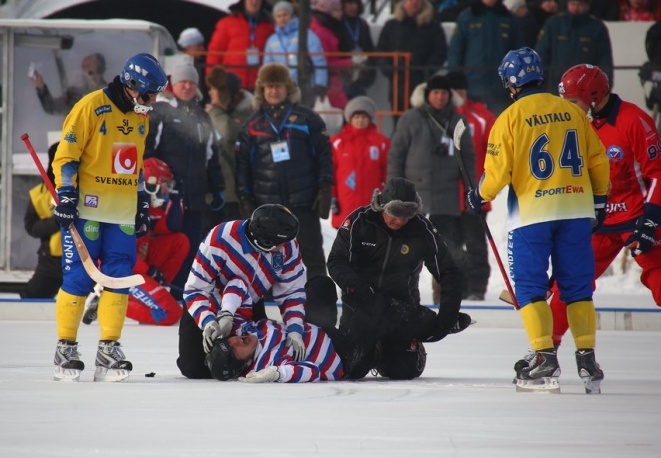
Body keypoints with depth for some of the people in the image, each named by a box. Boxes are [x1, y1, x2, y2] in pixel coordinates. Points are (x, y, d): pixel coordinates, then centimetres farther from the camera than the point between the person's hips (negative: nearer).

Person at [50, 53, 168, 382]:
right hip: (87, 208, -6)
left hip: (123, 214, 6)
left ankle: (108, 349, 4)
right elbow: (66, 154, -10)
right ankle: (66, 348, 3)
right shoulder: (90, 107, -10)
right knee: (77, 278, -5)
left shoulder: (140, 115, 13)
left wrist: (143, 203, 22)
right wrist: (66, 194, -15)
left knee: (119, 279, 0)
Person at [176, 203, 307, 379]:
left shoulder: (287, 247, -20)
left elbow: (292, 293, -10)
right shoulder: (221, 239, -33)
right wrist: (208, 322, -40)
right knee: (196, 370, -16)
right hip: (205, 307, -4)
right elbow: (195, 289, -27)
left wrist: (295, 331, -24)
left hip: (248, 312, 4)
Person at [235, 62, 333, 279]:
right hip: (268, 202, 2)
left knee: (312, 254, 0)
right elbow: (242, 164, 9)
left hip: (303, 199, -2)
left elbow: (324, 153, 3)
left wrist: (324, 188, -5)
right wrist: (245, 199, 2)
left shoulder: (305, 117, 4)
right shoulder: (252, 125, 10)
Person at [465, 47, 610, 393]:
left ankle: (545, 360, -7)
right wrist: (600, 199, 25)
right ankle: (587, 360, 5)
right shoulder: (572, 111, 6)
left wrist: (479, 197, 13)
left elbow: (498, 171, -6)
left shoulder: (510, 117, -6)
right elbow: (597, 159, 10)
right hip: (576, 209, 4)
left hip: (531, 212, -4)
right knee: (577, 287, 9)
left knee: (530, 287, 3)